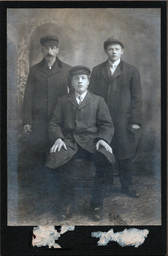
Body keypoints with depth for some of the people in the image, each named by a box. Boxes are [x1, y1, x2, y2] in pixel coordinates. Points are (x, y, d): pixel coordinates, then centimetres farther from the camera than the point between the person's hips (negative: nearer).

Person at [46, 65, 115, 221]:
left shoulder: (98, 101, 19)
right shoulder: (63, 101, 21)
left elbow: (107, 124, 11)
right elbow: (55, 123, 13)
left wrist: (103, 139, -10)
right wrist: (58, 138, -8)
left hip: (91, 141, 0)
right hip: (69, 141, 1)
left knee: (106, 160, -34)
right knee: (55, 161, -33)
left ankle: (97, 204, -16)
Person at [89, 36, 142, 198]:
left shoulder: (132, 71, 6)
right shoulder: (97, 71, 11)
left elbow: (136, 98, 2)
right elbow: (92, 94, 7)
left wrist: (135, 121, -5)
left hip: (124, 121, -1)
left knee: (125, 155, 4)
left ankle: (127, 185, 17)